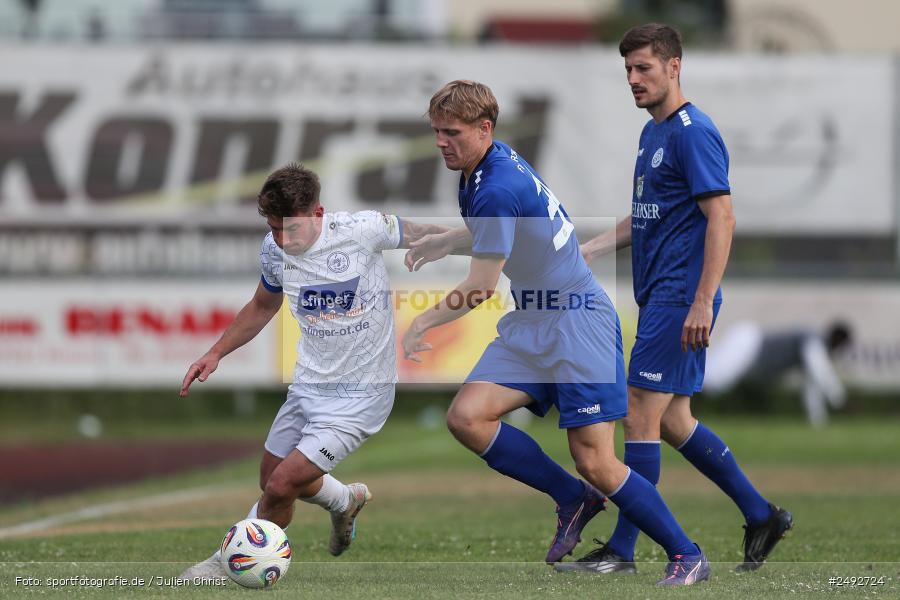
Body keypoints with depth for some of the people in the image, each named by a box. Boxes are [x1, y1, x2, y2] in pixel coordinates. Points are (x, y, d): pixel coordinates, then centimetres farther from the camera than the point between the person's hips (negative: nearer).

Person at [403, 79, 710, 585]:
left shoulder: (497, 189, -22)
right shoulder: (495, 161, 8)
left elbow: (481, 288, -17)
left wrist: (422, 323, -4)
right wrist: (444, 242, 18)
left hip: (577, 319, -9)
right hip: (531, 322, 9)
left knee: (595, 462, -11)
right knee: (467, 417, -10)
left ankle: (687, 555, 5)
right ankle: (573, 499, 5)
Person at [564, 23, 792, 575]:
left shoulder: (693, 132, -14)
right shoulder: (653, 133, 16)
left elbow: (721, 218, -19)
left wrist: (702, 302, -24)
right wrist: (588, 251, 17)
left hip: (679, 298, -10)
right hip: (660, 296, 10)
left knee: (643, 417, -7)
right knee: (673, 422, 12)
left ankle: (623, 550, -2)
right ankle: (762, 516, 20)